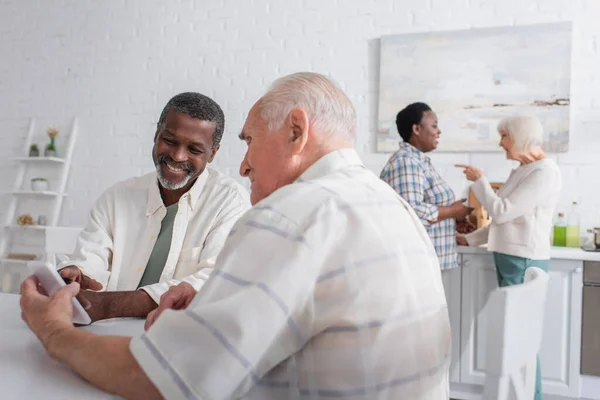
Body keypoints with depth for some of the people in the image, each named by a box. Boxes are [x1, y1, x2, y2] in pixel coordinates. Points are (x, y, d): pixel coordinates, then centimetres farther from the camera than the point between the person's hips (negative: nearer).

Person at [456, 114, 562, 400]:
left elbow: (502, 212, -17)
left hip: (523, 262, -8)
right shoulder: (520, 171, 15)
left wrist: (478, 180, -6)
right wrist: (470, 239, 14)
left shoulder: (544, 171, -12)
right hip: (509, 259, 8)